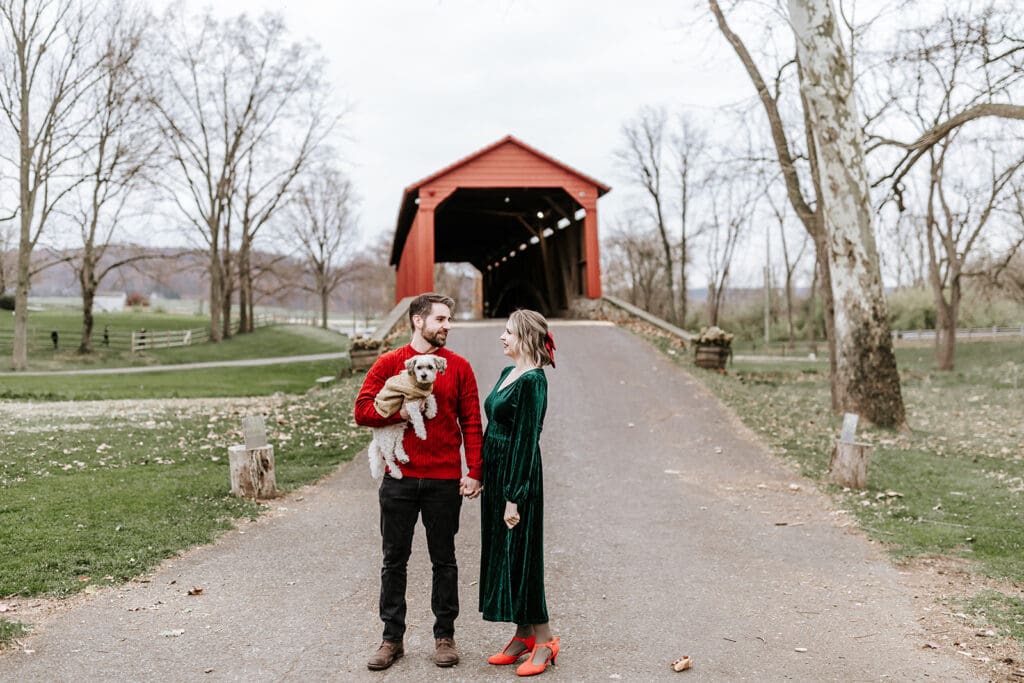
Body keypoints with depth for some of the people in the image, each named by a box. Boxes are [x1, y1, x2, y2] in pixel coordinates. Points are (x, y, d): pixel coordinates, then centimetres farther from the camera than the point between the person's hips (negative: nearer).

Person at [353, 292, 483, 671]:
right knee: (394, 560, 8)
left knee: (444, 560, 9)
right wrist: (402, 411, -17)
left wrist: (474, 472, -6)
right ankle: (392, 637, 20)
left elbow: (471, 423, 1)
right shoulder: (389, 363, 2)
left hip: (444, 480, 0)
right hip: (399, 480, 0)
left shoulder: (459, 367, 3)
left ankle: (445, 636, 21)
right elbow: (362, 410, -4)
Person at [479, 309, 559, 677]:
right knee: (500, 553, 13)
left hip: (517, 475, -10)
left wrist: (514, 497, -20)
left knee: (519, 556, -2)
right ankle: (523, 636, 23)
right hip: (495, 473, 10)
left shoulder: (532, 381, -16)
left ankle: (543, 640, 10)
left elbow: (526, 440, -19)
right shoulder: (507, 374, 12)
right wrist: (482, 477, 16)